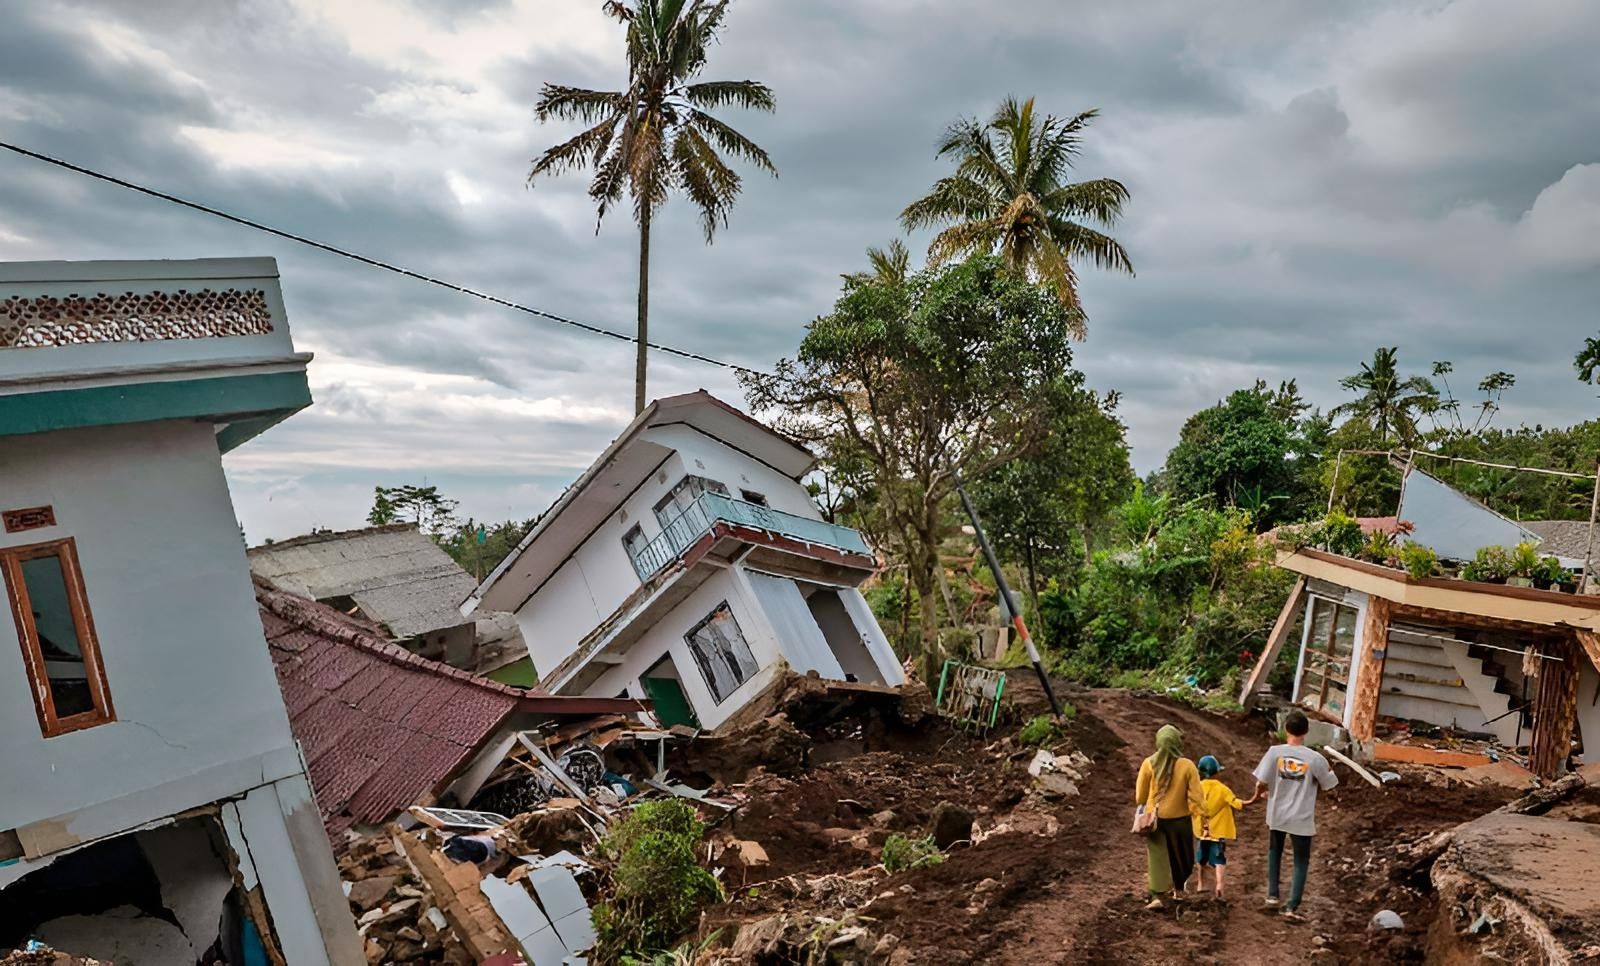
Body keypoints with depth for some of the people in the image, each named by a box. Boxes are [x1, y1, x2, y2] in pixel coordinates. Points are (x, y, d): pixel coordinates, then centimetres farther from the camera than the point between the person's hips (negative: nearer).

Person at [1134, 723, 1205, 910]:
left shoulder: (1149, 763, -10)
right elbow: (1195, 797, -12)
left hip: (1154, 818, 0)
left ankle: (1157, 896, -1)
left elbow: (1140, 795, -1)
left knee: (1157, 858, 6)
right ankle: (1177, 889, 32)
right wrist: (1192, 811, 3)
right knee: (1180, 857, 20)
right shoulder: (1187, 765, -14)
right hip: (1179, 818, 0)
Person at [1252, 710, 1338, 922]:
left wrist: (1261, 793, 10)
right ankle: (1292, 908, 6)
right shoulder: (1315, 758, -14)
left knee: (1274, 853, 25)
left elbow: (1261, 783, -13)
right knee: (1301, 862, 12)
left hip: (1276, 815, 1)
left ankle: (1272, 896, 23)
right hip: (1302, 818, -1)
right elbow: (1326, 786, 0)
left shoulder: (1275, 752, -14)